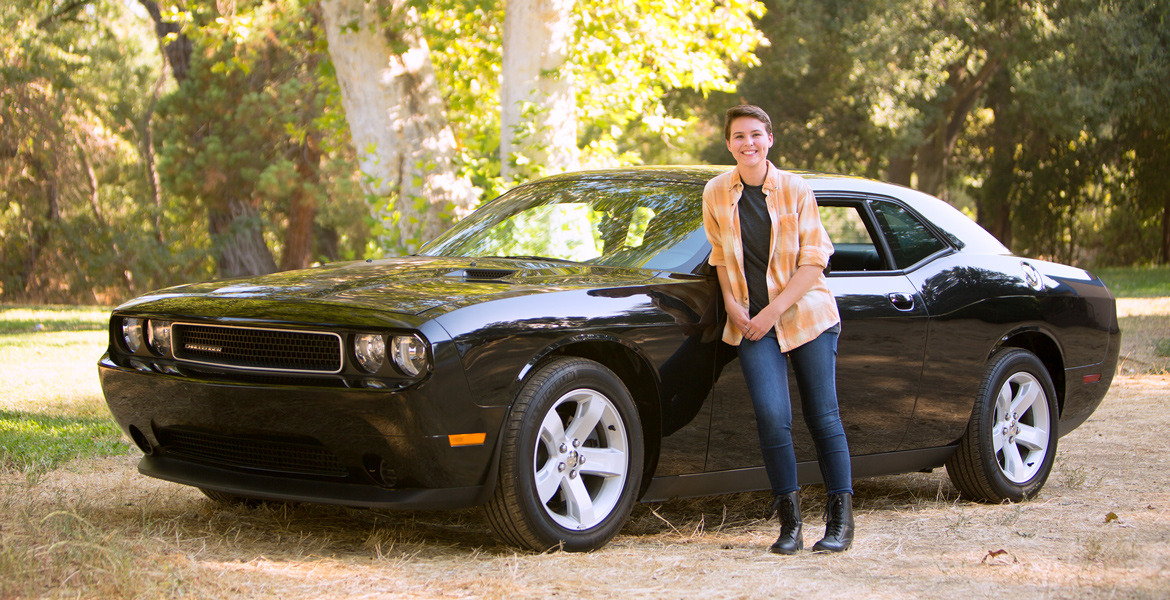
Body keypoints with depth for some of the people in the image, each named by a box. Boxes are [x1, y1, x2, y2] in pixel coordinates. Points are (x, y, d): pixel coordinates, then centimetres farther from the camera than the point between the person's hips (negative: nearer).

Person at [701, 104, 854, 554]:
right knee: (772, 416, -14)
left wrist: (774, 310, -13)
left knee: (823, 416, -1)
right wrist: (732, 303, -1)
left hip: (806, 314, -1)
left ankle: (841, 521, 8)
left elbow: (813, 261, -5)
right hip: (753, 323, 1)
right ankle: (789, 521, -2)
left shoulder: (796, 191, -4)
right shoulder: (716, 194, 3)